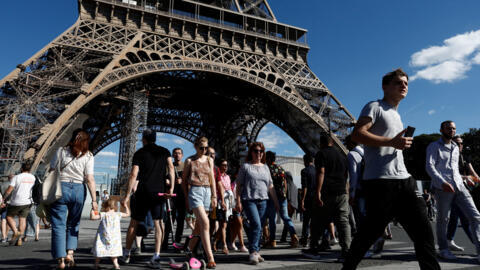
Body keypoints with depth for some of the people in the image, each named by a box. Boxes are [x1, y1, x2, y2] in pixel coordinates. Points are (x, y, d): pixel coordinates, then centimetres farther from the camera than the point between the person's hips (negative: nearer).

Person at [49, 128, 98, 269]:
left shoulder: (62, 151, 2)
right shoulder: (88, 156, 0)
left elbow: (52, 171, 1)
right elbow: (90, 179, -6)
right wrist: (94, 200, -4)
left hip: (61, 188, -1)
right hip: (78, 189, 1)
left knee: (58, 225, 6)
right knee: (73, 224, 19)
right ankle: (70, 252, 7)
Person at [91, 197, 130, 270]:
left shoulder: (103, 215, -6)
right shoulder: (118, 214, 1)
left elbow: (92, 217, -10)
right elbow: (128, 214, 14)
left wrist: (92, 211, 7)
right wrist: (125, 206, 24)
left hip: (103, 237, -2)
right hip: (114, 238, 2)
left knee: (99, 249, 11)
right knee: (114, 250, 12)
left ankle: (97, 264, 15)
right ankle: (115, 264, 4)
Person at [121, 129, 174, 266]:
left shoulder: (139, 153, 4)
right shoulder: (164, 151, 10)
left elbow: (133, 175, -4)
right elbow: (170, 168, -4)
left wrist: (127, 195, -3)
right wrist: (171, 187, -5)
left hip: (143, 191, -1)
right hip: (160, 191, 1)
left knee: (134, 222, 11)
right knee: (158, 222, 4)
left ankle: (126, 253, 21)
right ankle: (156, 255, -1)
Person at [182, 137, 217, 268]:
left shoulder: (209, 160, 14)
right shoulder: (189, 161, 4)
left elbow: (212, 179, 14)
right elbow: (184, 180, 7)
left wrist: (214, 196, 8)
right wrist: (186, 197, 2)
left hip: (207, 192, 5)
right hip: (194, 191, -4)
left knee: (199, 225, 10)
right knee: (205, 223, -18)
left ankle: (190, 250, 30)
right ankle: (210, 258, -18)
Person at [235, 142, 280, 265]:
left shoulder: (265, 167, 17)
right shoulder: (245, 166, 3)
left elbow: (271, 186, 19)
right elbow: (239, 185, 0)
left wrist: (276, 202, 15)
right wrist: (238, 201, -7)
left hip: (263, 201, 5)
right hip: (249, 200, -4)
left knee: (259, 227, 6)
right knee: (256, 224, -17)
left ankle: (256, 252, 17)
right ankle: (253, 252, -9)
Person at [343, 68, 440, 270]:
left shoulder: (397, 115, 26)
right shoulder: (374, 107, -1)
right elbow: (357, 134, -16)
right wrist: (393, 142, -18)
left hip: (404, 180, 8)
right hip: (379, 181, -8)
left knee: (423, 229, 3)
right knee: (371, 231, -3)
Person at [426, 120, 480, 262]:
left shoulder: (456, 147, 22)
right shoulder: (433, 146, 1)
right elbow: (429, 166, -12)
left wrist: (461, 181, 20)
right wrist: (442, 182, -24)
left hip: (459, 187, 6)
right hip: (442, 188, -6)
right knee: (442, 220, 1)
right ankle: (443, 250, 14)